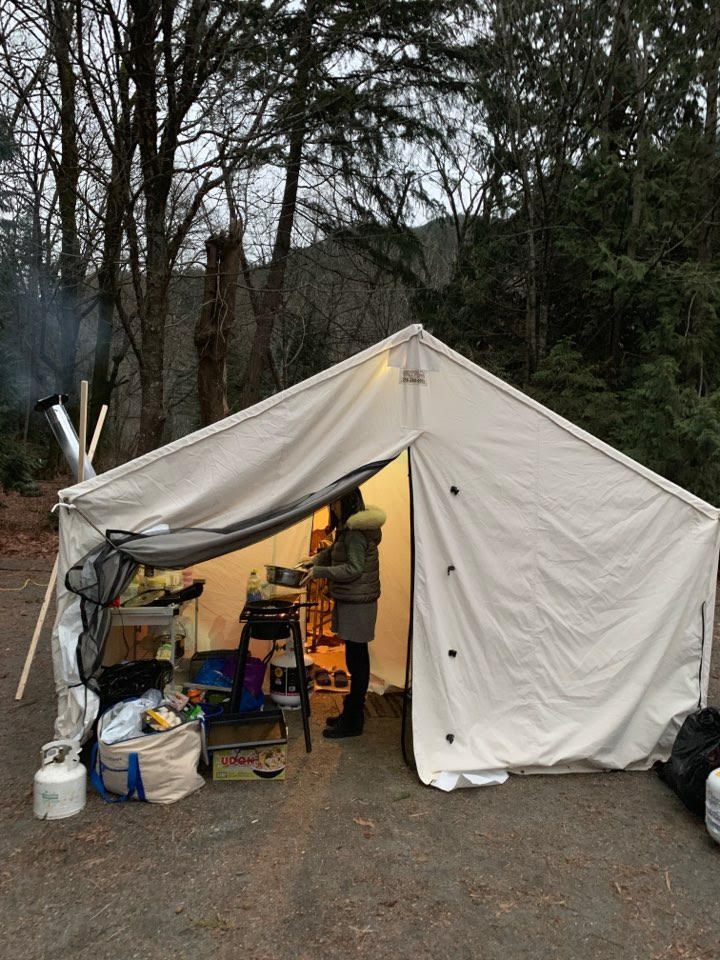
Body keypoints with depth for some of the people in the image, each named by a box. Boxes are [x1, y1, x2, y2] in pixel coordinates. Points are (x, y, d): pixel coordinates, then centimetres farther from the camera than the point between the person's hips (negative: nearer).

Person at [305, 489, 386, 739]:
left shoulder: (356, 533, -19)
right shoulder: (348, 530, 13)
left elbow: (353, 569, -24)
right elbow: (333, 552, 26)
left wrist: (319, 572, -20)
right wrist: (313, 561, 13)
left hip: (358, 605, -10)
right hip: (350, 602, 10)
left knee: (356, 660, -1)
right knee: (355, 659, 16)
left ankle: (352, 722, 8)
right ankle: (351, 713, 28)